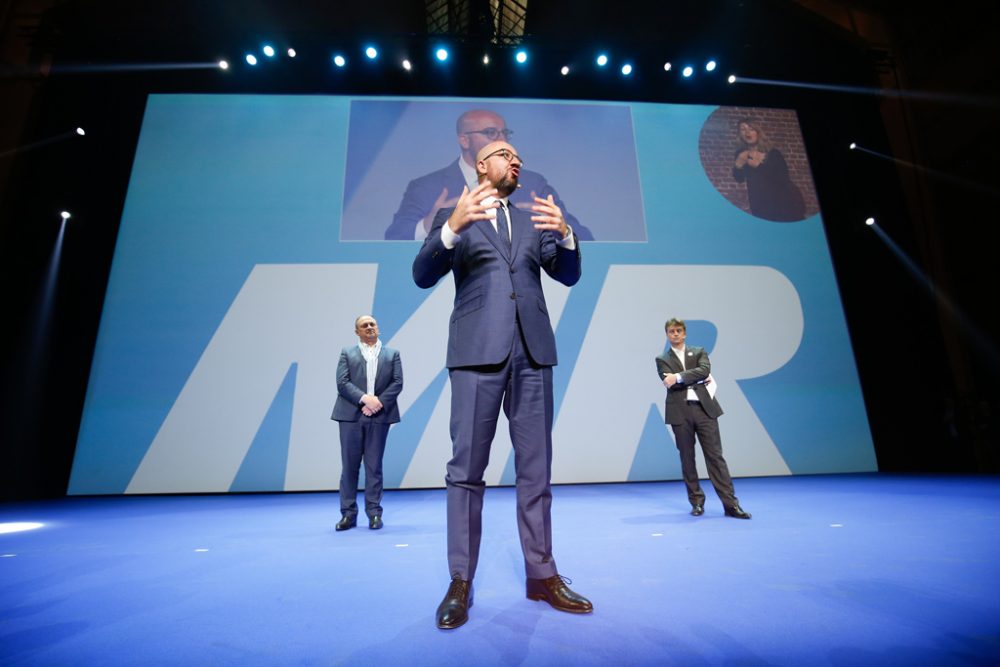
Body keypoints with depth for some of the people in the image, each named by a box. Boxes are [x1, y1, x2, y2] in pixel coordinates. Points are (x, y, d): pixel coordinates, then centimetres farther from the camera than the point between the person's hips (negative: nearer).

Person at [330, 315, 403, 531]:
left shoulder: (392, 354, 13)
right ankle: (348, 513, 13)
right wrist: (364, 398, -15)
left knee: (374, 466, 4)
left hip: (379, 415, 0)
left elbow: (397, 383, 2)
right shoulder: (347, 353, 11)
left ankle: (374, 513, 11)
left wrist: (379, 402, -11)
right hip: (351, 415, 0)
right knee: (349, 465, 4)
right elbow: (342, 383, -2)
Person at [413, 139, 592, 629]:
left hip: (533, 352, 4)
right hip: (477, 351, -3)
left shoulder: (533, 220, 22)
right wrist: (453, 228, -20)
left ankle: (542, 575, 17)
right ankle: (460, 583, 10)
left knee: (536, 468, 6)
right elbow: (423, 276, -3)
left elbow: (568, 275, 11)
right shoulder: (453, 215, 11)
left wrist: (565, 234, -10)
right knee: (466, 469, -1)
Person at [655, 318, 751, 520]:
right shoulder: (662, 360, 11)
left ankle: (731, 504, 4)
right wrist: (697, 379, -6)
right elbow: (670, 383, -6)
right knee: (687, 459, 6)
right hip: (680, 412, 0)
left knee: (715, 456, 0)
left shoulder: (699, 352, 14)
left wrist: (678, 377, -15)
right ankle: (697, 502, 17)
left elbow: (705, 370, -7)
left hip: (704, 409, 0)